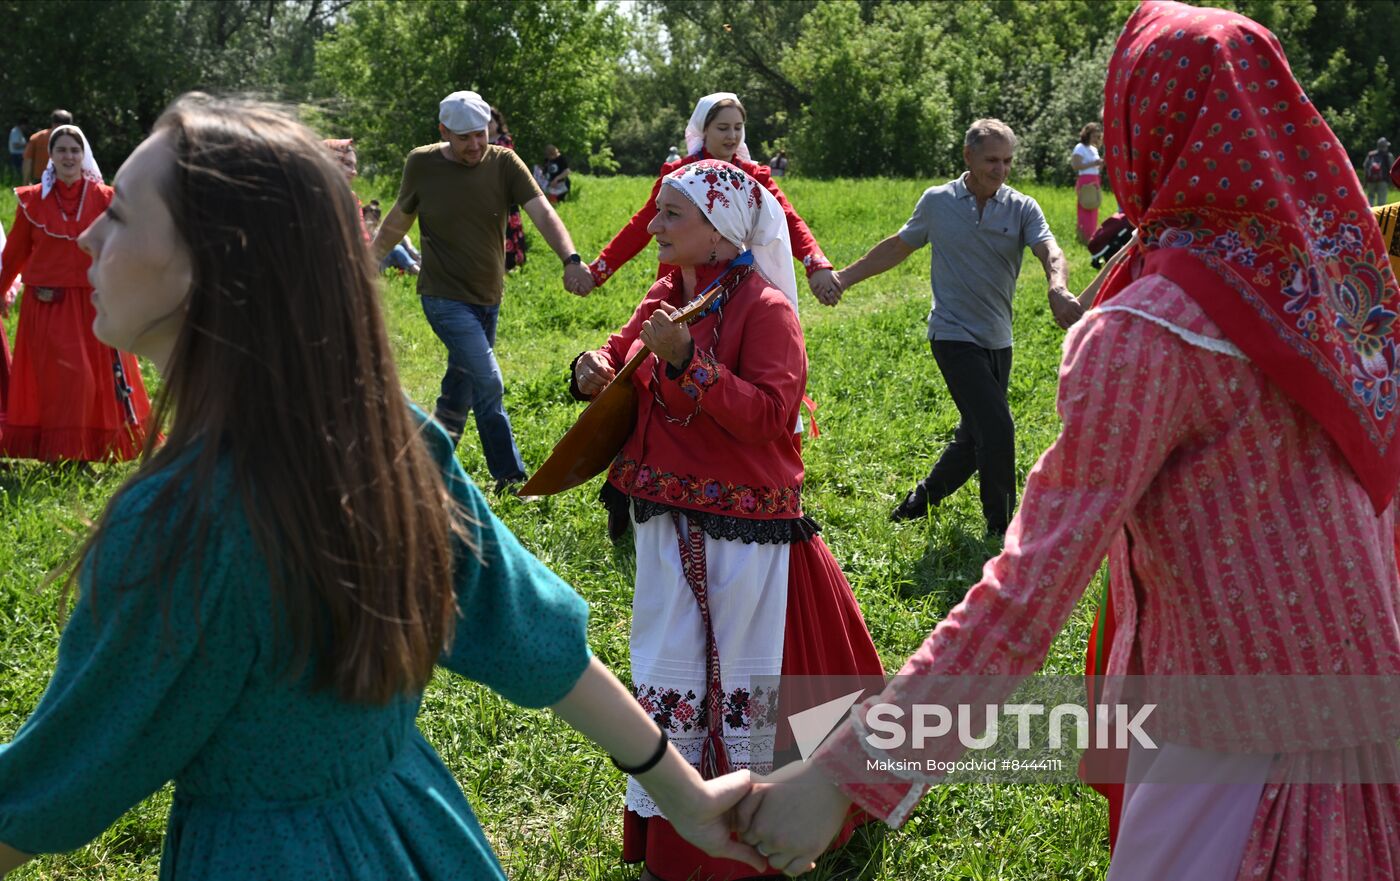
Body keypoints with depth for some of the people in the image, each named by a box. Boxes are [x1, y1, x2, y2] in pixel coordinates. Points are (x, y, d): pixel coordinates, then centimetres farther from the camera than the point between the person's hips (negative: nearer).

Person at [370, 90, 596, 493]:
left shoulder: (504, 163, -7)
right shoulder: (421, 164, -7)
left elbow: (542, 213, -19)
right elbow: (399, 220, 8)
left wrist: (570, 259, -34)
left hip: (488, 298, 4)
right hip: (446, 297, -4)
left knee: (461, 386, 15)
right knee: (489, 383, -14)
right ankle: (511, 479, -4)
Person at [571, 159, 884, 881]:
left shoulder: (764, 307, -14)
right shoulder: (666, 295, 7)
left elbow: (770, 413, -24)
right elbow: (622, 354, 21)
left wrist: (687, 360, -31)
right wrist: (595, 371, -2)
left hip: (743, 527, -7)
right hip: (668, 519, 7)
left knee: (742, 672, 4)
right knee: (669, 667, 15)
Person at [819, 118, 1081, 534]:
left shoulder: (1022, 208, -2)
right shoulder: (937, 202, -2)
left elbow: (1049, 251, -19)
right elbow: (897, 247, 12)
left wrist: (1058, 289, -42)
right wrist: (844, 277, 8)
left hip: (997, 341, 4)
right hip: (955, 337, -4)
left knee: (976, 436, 13)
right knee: (997, 430, -15)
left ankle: (923, 497, 36)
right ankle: (1002, 529, -1)